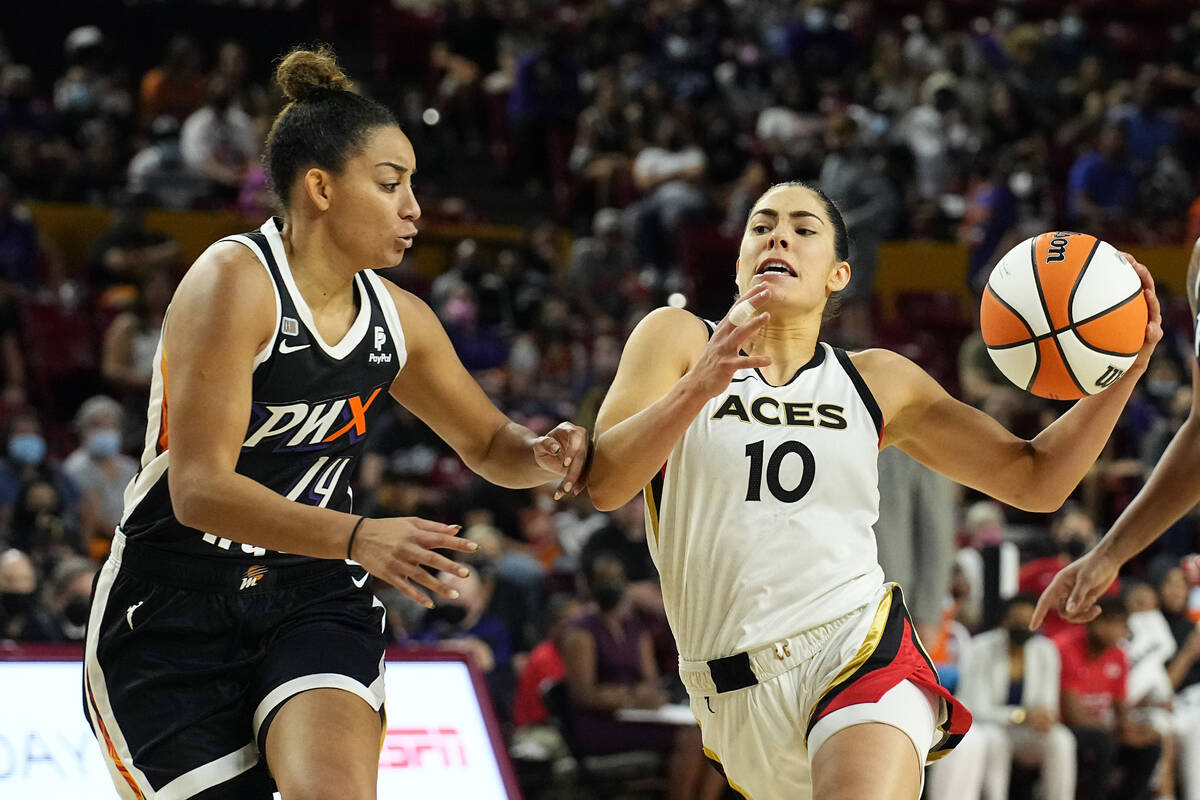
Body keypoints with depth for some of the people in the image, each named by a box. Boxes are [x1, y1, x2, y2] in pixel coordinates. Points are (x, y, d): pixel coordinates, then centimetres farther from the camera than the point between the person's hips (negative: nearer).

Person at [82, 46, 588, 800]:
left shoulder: (398, 319, 3)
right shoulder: (234, 281, -17)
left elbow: (488, 443, 19)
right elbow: (199, 490, -26)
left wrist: (542, 455, -6)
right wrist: (358, 537, -38)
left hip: (312, 599, 4)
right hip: (176, 606, -4)